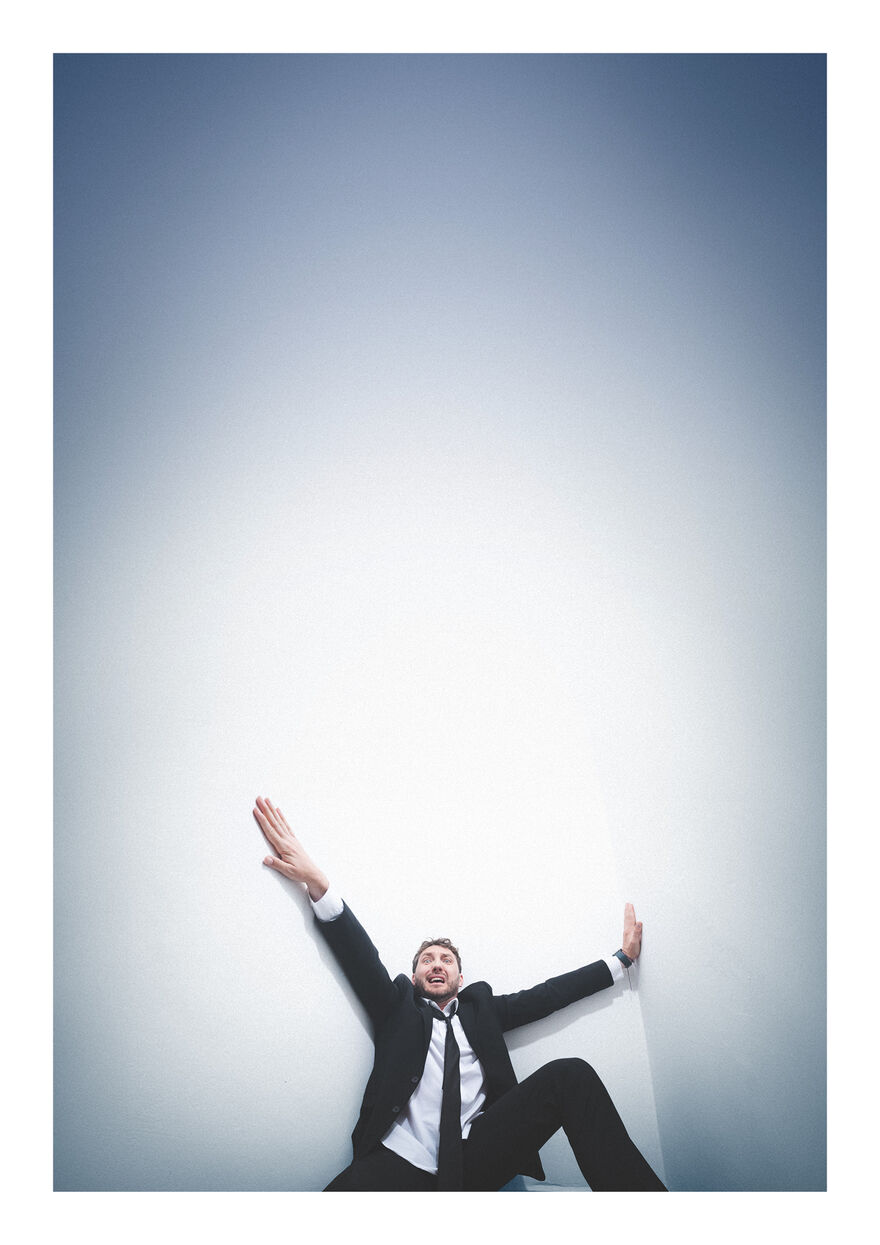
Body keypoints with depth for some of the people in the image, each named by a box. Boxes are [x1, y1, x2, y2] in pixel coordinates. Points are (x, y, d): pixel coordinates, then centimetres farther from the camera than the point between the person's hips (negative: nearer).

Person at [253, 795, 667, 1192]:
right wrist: (316, 883, -9)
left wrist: (622, 957, 23)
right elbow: (361, 957, 5)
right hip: (402, 1163, -3)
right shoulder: (399, 1007, 18)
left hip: (478, 1157, 3)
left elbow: (549, 994, 23)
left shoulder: (481, 1006, 26)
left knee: (570, 1075, -18)